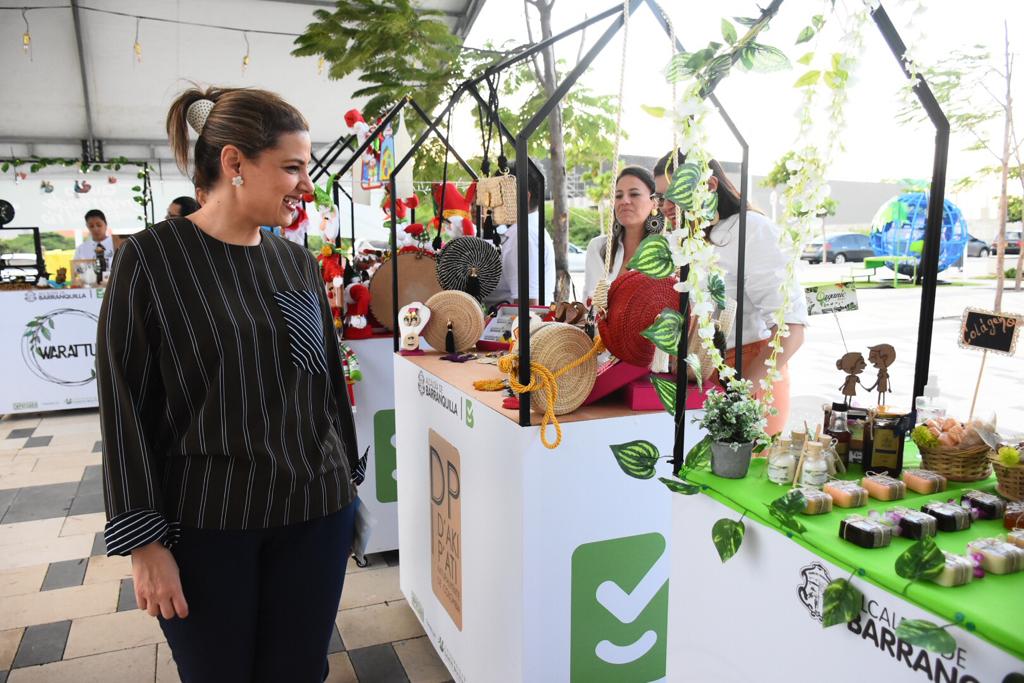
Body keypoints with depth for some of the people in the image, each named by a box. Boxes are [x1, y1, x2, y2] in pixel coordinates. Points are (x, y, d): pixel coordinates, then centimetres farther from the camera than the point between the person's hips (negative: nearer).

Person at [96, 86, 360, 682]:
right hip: (204, 521, -3)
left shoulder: (299, 264, 6)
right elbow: (124, 406, -8)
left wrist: (346, 485, 15)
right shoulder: (153, 258, -7)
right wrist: (145, 542, -9)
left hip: (315, 511, 4)